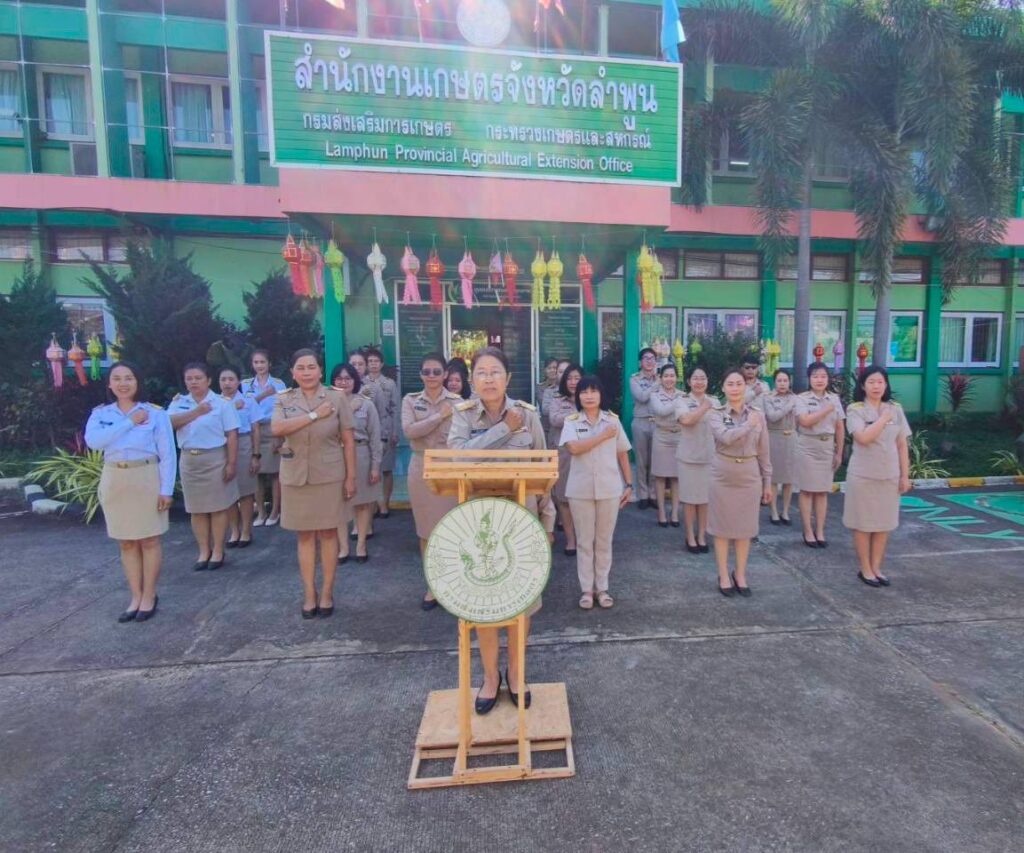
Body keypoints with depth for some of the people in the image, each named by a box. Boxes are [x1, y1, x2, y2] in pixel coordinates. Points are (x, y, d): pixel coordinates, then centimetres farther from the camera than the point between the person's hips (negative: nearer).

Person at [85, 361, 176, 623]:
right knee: (126, 542, 10)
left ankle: (149, 596, 16)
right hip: (114, 481, 3)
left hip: (146, 479, -3)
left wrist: (166, 489, -10)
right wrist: (129, 422, -14)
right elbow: (93, 440, -14)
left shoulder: (155, 413, -3)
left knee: (149, 540, 4)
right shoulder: (100, 413, 6)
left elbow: (167, 454, -5)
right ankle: (136, 597, 21)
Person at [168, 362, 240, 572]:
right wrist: (196, 412, -20)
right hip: (189, 460, 4)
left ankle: (218, 551, 13)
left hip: (215, 459, -4)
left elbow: (232, 435, -7)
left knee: (218, 507, 2)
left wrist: (232, 463, -12)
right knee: (197, 509, 9)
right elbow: (169, 423, -11)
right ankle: (204, 551, 20)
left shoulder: (221, 403, -4)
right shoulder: (179, 402, 8)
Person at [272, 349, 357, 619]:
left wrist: (351, 477, -5)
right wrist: (314, 415, -17)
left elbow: (348, 440, -2)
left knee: (328, 534, 6)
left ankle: (327, 592, 18)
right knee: (305, 535, 9)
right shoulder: (284, 400, 3)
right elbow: (277, 428, -16)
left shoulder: (336, 398, -3)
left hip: (329, 476, -2)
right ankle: (309, 594, 19)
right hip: (295, 476, 2)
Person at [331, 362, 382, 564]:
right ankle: (343, 547, 19)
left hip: (361, 457, 0)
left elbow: (375, 438, -1)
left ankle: (361, 545, 22)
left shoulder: (366, 405, 0)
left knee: (363, 503, 9)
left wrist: (376, 465, -4)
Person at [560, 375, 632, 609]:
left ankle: (602, 588, 23)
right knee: (584, 541, 8)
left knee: (604, 540, 11)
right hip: (580, 490, -1)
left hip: (609, 489, 1)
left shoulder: (613, 420, 3)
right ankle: (587, 589, 19)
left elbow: (623, 455, 7)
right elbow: (574, 448, -20)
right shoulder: (571, 422, -2)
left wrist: (629, 484, 4)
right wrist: (604, 436, -15)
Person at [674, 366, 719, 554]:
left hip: (710, 456, 3)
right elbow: (686, 420, -24)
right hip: (688, 456, -3)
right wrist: (704, 407, -12)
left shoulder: (715, 402, 7)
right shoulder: (682, 400, -4)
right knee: (690, 497, 4)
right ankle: (690, 537, 17)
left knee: (706, 497, 8)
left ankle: (701, 535, 21)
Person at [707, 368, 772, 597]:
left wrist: (767, 481, 7)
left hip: (750, 477, 2)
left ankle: (740, 575, 26)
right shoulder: (715, 415, -4)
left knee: (745, 527, 10)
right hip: (723, 477, -2)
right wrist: (748, 425, -17)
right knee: (723, 527, 6)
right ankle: (724, 576, 20)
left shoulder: (758, 414, 3)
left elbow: (764, 452, 7)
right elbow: (726, 437, -25)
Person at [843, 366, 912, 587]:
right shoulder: (855, 409, -7)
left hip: (889, 476, 4)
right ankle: (865, 569, 17)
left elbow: (902, 445, 7)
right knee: (863, 523, 5)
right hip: (862, 476, -4)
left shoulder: (895, 409, 5)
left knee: (884, 523, 10)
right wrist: (884, 418, -13)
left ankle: (876, 568, 23)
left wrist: (905, 475, 5)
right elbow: (864, 438, -22)